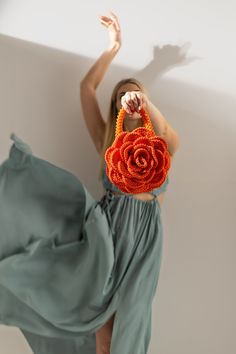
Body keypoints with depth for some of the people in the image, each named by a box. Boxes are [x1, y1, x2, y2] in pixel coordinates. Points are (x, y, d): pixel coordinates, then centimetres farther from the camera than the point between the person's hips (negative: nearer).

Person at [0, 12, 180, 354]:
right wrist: (113, 47, 0)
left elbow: (173, 141, -16)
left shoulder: (158, 145, 10)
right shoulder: (107, 141, 10)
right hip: (108, 226, 1)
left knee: (127, 317, 2)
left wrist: (147, 104, -32)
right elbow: (87, 87, 4)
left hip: (143, 232, -1)